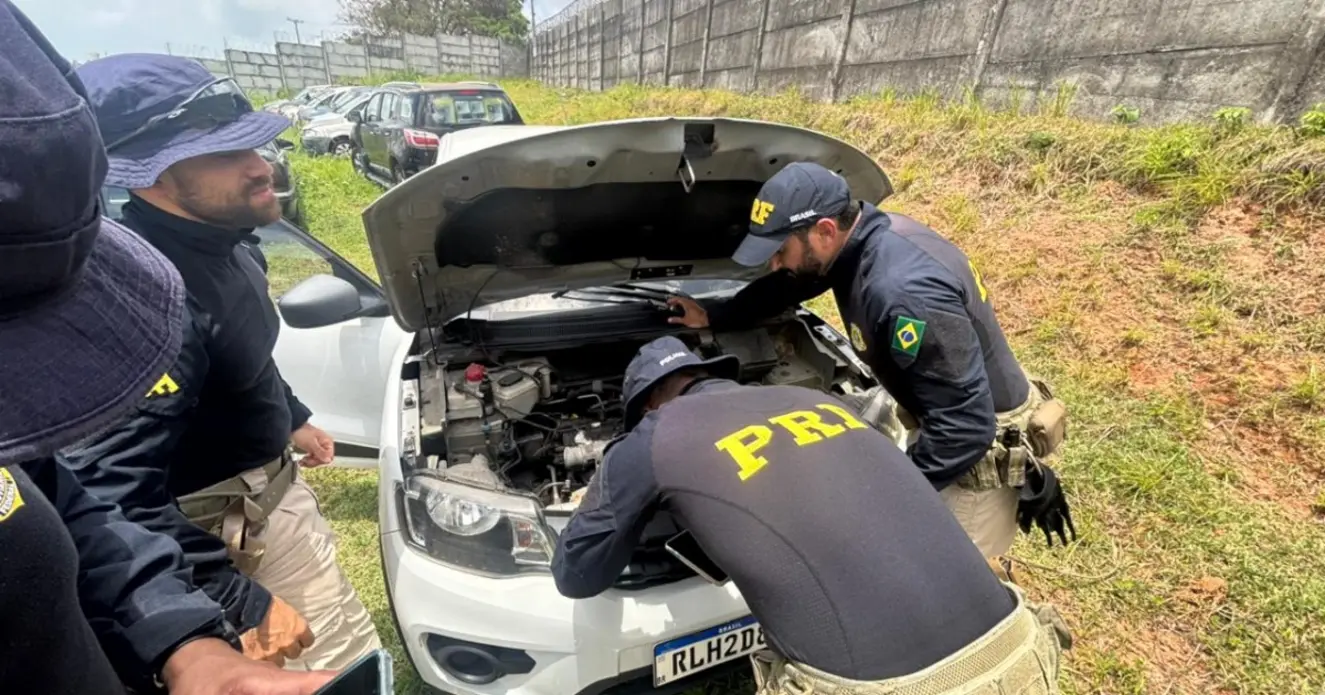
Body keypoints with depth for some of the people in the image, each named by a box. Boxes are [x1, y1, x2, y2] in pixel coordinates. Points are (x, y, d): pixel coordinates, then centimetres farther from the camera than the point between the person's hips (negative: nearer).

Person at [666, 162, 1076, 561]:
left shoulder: (905, 292, -37)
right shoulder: (860, 237, -6)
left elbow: (966, 424, -35)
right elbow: (784, 286, 13)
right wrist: (714, 318, 23)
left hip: (984, 449, -9)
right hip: (947, 430, 9)